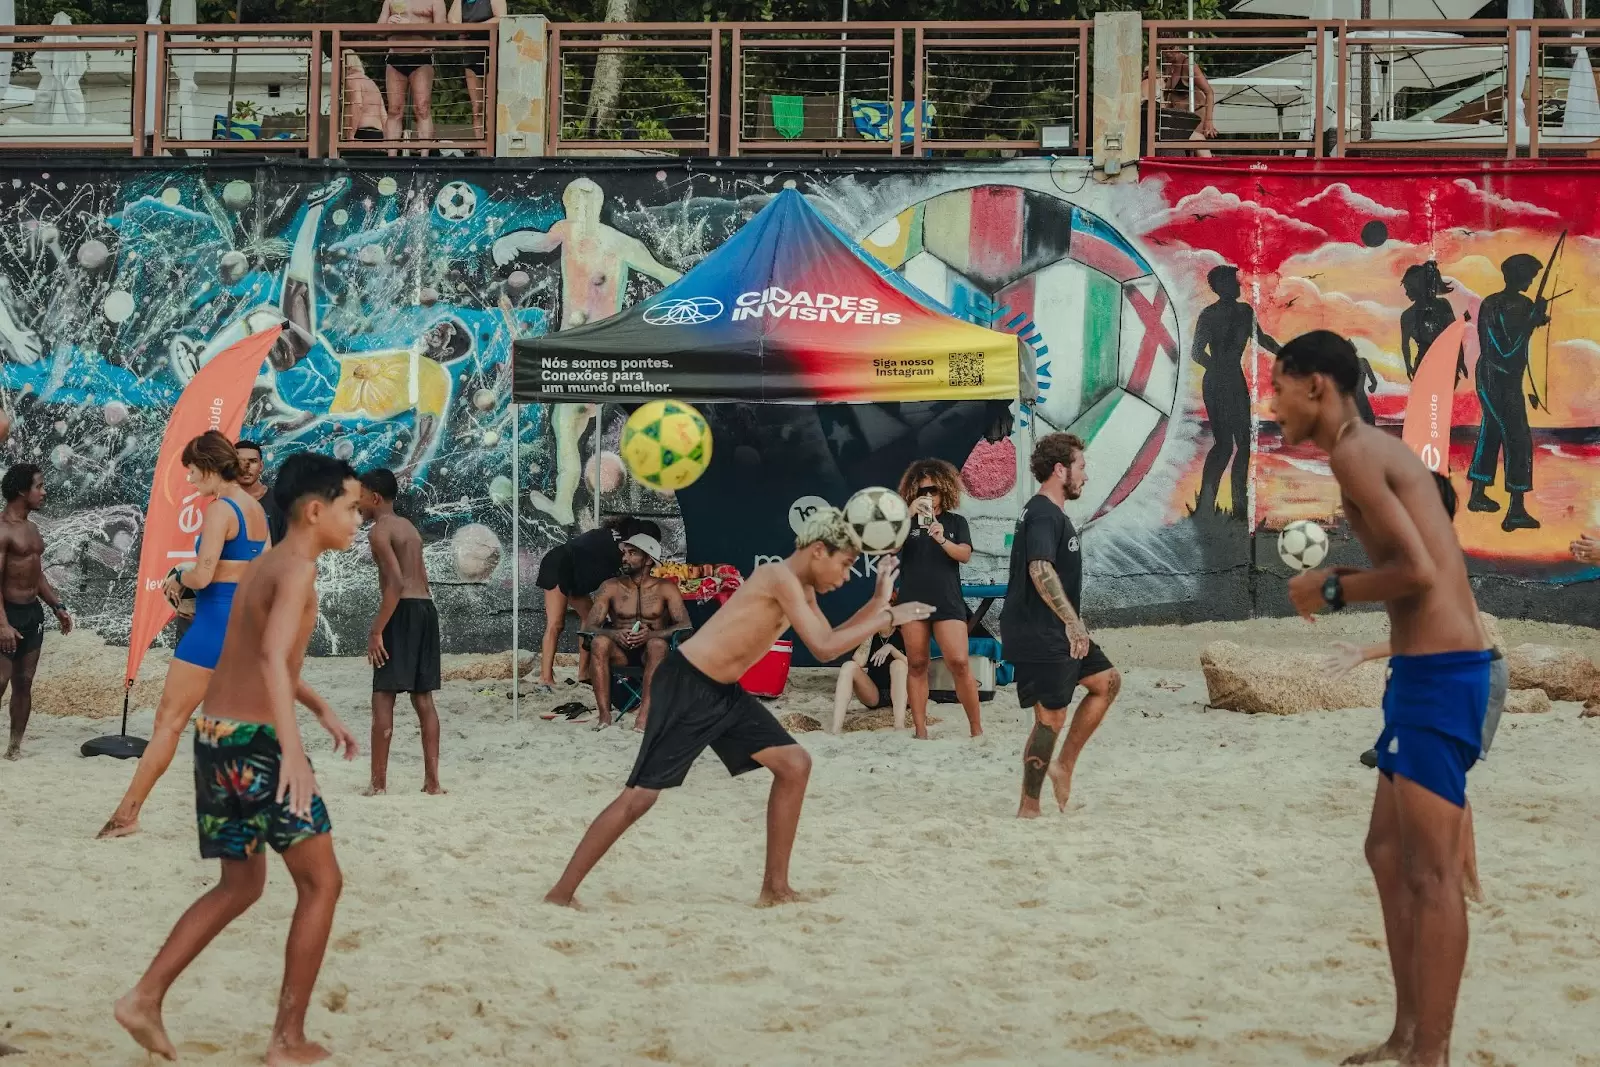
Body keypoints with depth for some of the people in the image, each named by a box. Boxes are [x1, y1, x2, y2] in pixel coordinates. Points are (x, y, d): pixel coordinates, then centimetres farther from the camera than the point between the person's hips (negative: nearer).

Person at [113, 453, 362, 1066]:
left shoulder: (260, 568, 16)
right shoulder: (297, 568, -13)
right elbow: (273, 656, -30)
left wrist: (322, 710, 34)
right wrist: (292, 748, -38)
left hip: (215, 738, 9)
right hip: (256, 741, -9)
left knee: (241, 886, 21)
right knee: (322, 882, 4)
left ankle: (145, 998, 13)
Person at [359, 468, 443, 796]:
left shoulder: (379, 531, -7)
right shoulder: (409, 528, 20)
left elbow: (396, 583, -18)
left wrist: (377, 631, -19)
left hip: (403, 610, -9)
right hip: (426, 608, 9)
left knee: (383, 696, -6)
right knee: (423, 697, 9)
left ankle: (378, 782, -8)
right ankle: (432, 781, 9)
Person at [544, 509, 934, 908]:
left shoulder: (800, 589, 11)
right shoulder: (781, 578, -19)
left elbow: (831, 640, 20)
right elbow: (824, 649, -24)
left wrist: (879, 600, 10)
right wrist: (889, 617, -18)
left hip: (725, 692, 10)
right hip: (685, 686, -10)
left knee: (795, 764, 3)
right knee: (640, 795, -9)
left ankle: (775, 887, 10)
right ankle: (562, 893, 0)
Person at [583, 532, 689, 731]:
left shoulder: (665, 588, 2)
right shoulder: (611, 587, 7)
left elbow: (685, 625, -10)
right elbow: (592, 625, -2)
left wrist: (651, 634, -27)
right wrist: (615, 634, -25)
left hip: (649, 652, -2)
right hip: (620, 652, 2)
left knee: (658, 645, -36)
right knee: (599, 642, -31)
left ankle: (643, 718, -46)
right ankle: (604, 716, -37)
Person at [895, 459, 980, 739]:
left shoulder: (956, 522, 9)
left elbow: (965, 555, -4)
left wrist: (942, 540, -23)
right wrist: (909, 513, -21)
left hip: (947, 603, -1)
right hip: (912, 601, 1)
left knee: (959, 663, -11)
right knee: (917, 665, 3)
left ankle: (977, 730, -3)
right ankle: (920, 732, 7)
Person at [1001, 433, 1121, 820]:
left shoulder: (1051, 514, 17)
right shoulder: (1043, 515, -17)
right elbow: (1040, 570, -32)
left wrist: (1071, 625, 32)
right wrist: (1072, 621, -36)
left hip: (1055, 632, 11)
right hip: (1037, 635, -11)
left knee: (1106, 682, 14)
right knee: (1051, 716, -6)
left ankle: (1064, 766, 13)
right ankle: (1028, 808, 1)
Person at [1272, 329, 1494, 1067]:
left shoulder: (1353, 453, -11)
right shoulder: (1379, 450, 19)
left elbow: (1417, 571, -20)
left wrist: (1333, 590, -6)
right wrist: (1341, 587, 12)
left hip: (1437, 672, -10)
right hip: (1431, 669, 10)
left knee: (1432, 870, -7)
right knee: (1389, 853, 16)